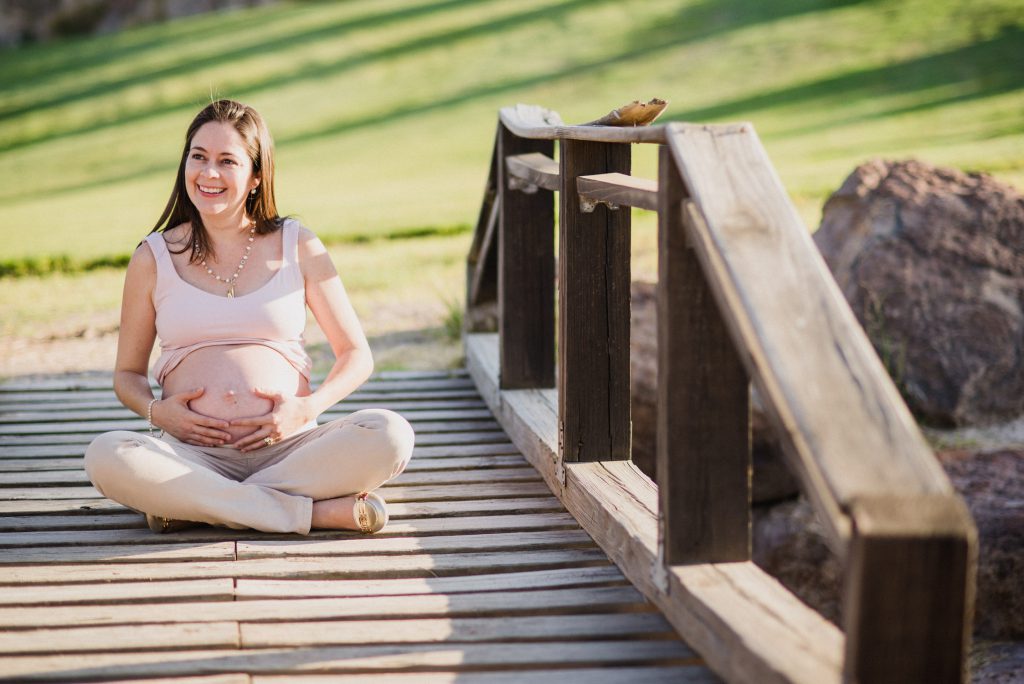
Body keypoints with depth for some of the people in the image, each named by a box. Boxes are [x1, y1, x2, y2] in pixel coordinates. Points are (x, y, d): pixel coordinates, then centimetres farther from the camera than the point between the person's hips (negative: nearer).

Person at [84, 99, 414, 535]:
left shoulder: (298, 246, 10)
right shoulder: (153, 258, 11)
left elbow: (356, 355, 12)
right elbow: (128, 374, 17)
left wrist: (308, 408, -7)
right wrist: (155, 410, -6)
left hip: (289, 449, 0)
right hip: (192, 454, 0)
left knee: (390, 435, -28)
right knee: (105, 456, -33)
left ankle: (194, 506, -20)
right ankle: (319, 511, -27)